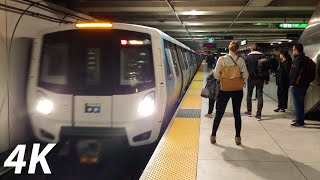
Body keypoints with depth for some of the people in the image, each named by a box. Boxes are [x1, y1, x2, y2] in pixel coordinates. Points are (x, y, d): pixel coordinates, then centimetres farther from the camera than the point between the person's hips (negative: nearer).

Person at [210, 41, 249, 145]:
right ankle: (238, 137, 15)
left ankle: (213, 136, 17)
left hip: (224, 89, -1)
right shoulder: (241, 60, -5)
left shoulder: (222, 59, -8)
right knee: (237, 113, 11)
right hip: (237, 90, 1)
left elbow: (216, 75, -9)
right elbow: (245, 75, -6)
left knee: (219, 113, 10)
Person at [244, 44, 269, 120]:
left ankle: (249, 111, 23)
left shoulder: (247, 57, -4)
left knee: (249, 95, 16)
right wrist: (266, 79, 12)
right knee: (260, 96, 2)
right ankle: (258, 114, -3)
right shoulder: (262, 56, 2)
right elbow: (267, 68, 4)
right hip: (260, 79, 1)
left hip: (251, 78, -1)